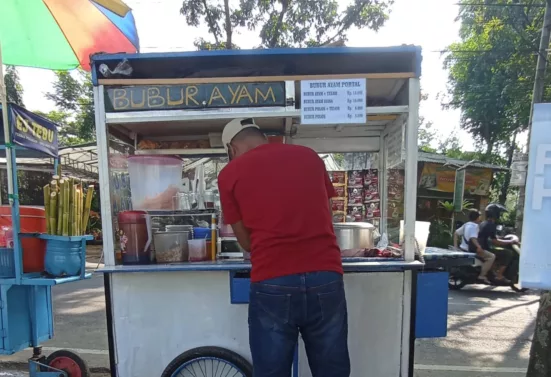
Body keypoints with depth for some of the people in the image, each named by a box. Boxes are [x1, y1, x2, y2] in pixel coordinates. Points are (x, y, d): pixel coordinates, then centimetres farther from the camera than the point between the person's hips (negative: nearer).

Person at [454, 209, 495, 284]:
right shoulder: (474, 225, -13)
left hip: (463, 248, 10)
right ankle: (482, 276, -11)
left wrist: (455, 245, 13)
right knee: (491, 256, -9)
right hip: (471, 250, -10)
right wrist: (479, 247, -32)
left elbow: (456, 233, 14)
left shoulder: (466, 224, 13)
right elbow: (473, 238, -28)